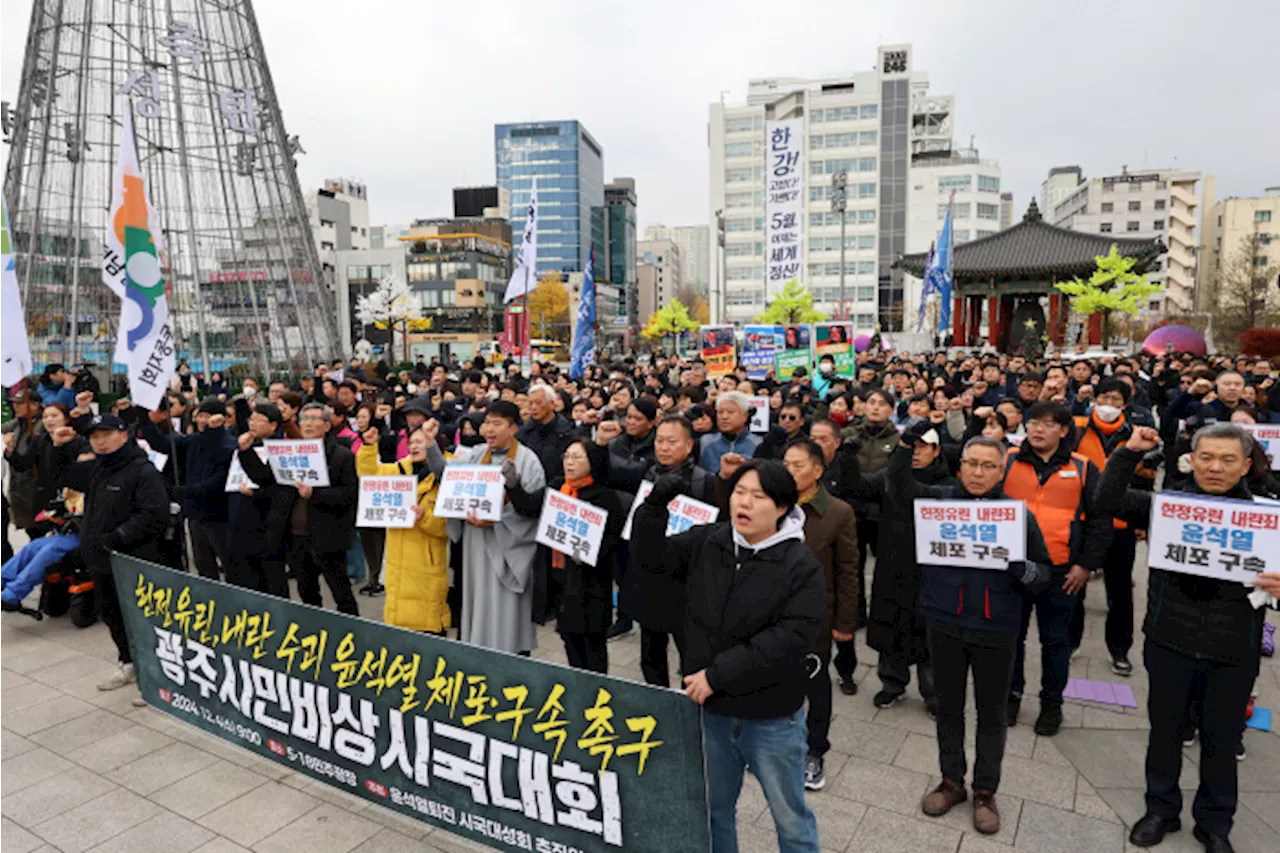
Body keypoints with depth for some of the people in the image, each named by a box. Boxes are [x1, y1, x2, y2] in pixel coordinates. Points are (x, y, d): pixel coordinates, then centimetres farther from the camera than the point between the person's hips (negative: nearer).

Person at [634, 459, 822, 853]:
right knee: (713, 809, 24)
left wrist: (718, 675, -24)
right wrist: (655, 504, -18)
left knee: (790, 818, 18)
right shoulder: (706, 542, -3)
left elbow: (790, 638, -24)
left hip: (772, 718, -4)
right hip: (711, 710, 4)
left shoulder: (801, 565, -17)